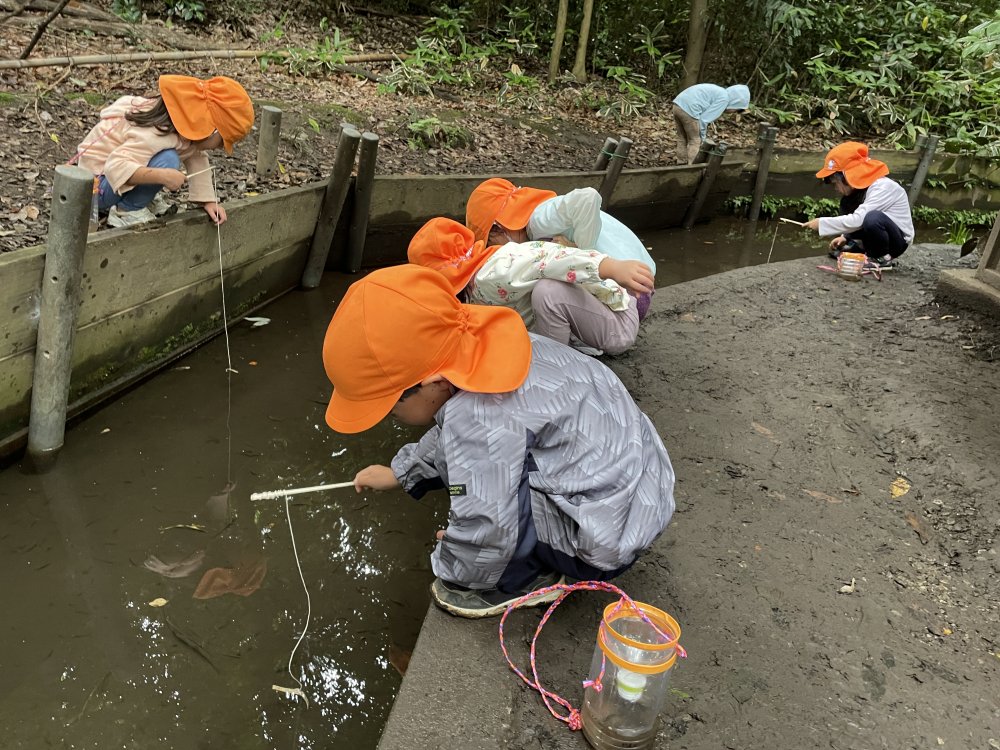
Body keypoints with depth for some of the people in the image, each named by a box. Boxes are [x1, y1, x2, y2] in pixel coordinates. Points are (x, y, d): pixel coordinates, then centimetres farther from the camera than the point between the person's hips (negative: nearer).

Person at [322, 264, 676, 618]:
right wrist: (401, 471, 28)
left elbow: (484, 527, -27)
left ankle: (522, 580, 1)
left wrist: (451, 569, -5)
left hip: (608, 539, -10)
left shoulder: (477, 417, -32)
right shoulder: (475, 349, -2)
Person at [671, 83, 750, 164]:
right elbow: (705, 118, -7)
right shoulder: (724, 98, -4)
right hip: (689, 109, -9)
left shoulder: (717, 91, 23)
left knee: (682, 139, 18)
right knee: (695, 142, 3)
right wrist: (702, 137, 4)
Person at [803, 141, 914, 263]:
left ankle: (881, 257, -12)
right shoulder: (861, 186, 1)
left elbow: (858, 219, -34)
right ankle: (866, 250, 2)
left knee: (873, 218, -37)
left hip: (898, 240, -8)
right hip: (876, 238, 8)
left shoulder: (883, 187, -25)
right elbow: (859, 219, 10)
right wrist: (845, 237, -6)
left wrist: (822, 223, -30)